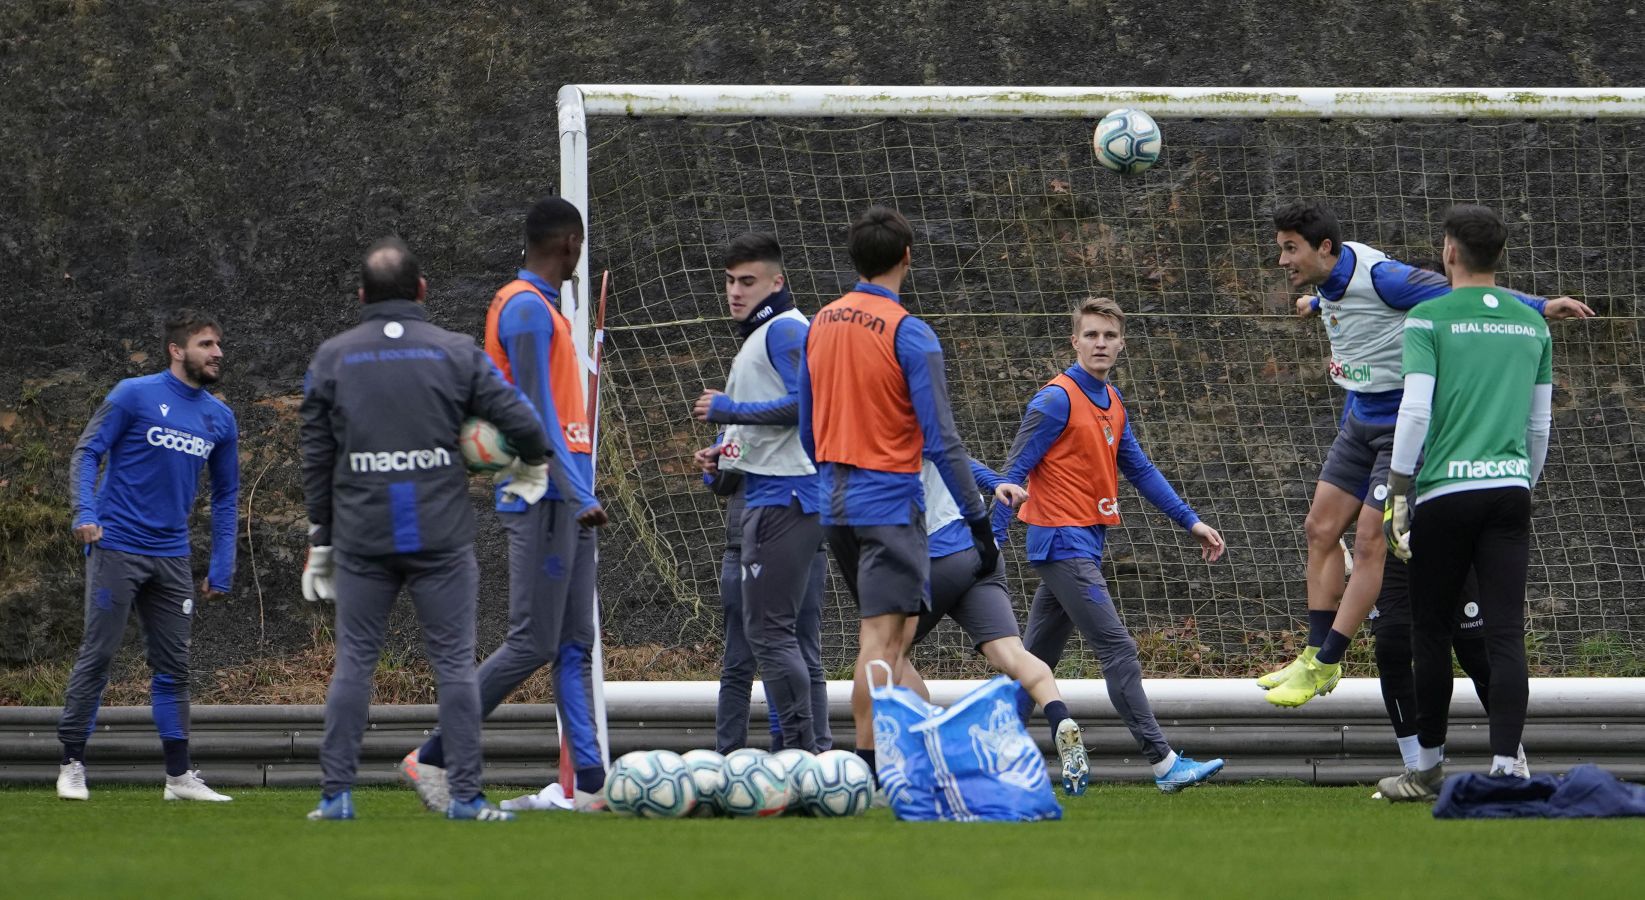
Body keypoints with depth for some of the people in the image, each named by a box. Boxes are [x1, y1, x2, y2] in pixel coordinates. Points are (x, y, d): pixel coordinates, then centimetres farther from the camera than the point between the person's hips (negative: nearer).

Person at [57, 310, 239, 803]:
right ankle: (72, 765, 3)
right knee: (96, 657, -4)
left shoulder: (220, 419, 10)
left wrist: (221, 571, 10)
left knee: (173, 666, 6)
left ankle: (180, 776, 10)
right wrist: (85, 513, -20)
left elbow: (226, 497, 16)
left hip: (172, 558, 5)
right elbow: (87, 453, -5)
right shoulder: (135, 395, -5)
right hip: (117, 548, -5)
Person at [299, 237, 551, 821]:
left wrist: (319, 540, 13)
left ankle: (337, 794, 3)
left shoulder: (331, 359, 7)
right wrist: (532, 472, 17)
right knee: (454, 663, 2)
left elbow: (315, 458, 7)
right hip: (442, 536, -1)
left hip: (361, 539, 1)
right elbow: (520, 419, -4)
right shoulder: (455, 352, 2)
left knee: (353, 662, 7)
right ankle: (466, 795, -1)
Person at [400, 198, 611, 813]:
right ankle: (432, 757, -3)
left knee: (575, 648, 5)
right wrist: (577, 495, -23)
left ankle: (590, 784, 2)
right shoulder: (526, 309, -12)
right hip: (544, 502, -10)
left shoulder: (541, 307, 18)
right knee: (532, 644, -9)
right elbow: (536, 414, -19)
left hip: (567, 506, 10)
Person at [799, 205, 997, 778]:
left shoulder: (820, 325, 8)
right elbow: (940, 440, -14)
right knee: (883, 638, -8)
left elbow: (806, 429, 15)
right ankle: (868, 767, -13)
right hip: (890, 503, -7)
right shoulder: (909, 334, -12)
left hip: (835, 504, 7)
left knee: (881, 633, 16)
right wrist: (978, 519, -10)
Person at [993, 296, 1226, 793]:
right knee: (1117, 649, -13)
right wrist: (1008, 487, -37)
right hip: (1063, 541, -9)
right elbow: (1019, 465, -14)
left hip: (1086, 542, 9)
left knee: (1037, 659, 11)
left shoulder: (1112, 402, 14)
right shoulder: (1057, 399, -12)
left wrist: (1189, 521, 17)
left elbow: (1140, 470, 20)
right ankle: (1163, 762, -16)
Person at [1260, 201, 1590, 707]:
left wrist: (1540, 306, -33)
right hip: (1361, 421, 9)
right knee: (1321, 530, 7)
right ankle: (1316, 655, 15)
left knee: (1370, 542, -10)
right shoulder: (1328, 281, 1)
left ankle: (1323, 665, -7)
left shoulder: (1378, 276, -24)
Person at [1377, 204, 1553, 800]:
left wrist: (1398, 499, -5)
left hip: (1446, 492, -3)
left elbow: (1414, 412, -10)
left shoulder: (1429, 320, -3)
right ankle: (1505, 768, -11)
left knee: (1433, 635, 8)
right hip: (1511, 488, 3)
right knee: (1506, 635, -2)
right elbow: (1541, 425, 16)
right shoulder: (1531, 326, 12)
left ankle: (1430, 768, 16)